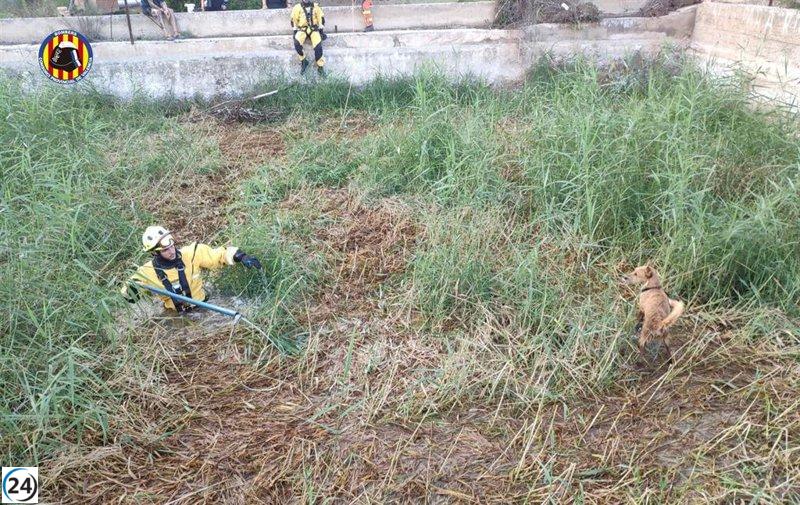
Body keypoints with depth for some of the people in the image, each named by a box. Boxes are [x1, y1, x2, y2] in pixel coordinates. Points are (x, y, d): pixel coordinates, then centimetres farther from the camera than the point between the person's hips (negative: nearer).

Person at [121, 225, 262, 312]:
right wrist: (131, 288, -28)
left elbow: (219, 255, -10)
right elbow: (127, 293, -4)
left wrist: (241, 257, -25)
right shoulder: (149, 271, -12)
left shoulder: (191, 253, -15)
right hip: (176, 315, 1)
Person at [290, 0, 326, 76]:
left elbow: (321, 18, 9)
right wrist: (295, 32, -1)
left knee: (318, 46, -25)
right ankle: (303, 61, -11)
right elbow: (294, 20, 6)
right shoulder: (297, 7, 3)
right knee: (297, 43, -30)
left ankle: (320, 66, -13)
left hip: (314, 29, 0)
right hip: (302, 29, 0)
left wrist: (321, 31, 2)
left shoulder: (316, 6, 6)